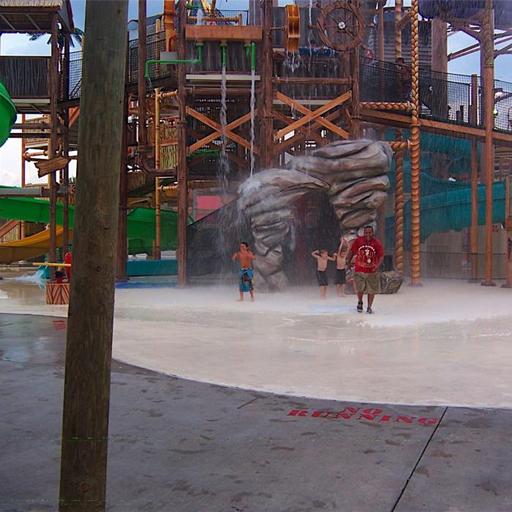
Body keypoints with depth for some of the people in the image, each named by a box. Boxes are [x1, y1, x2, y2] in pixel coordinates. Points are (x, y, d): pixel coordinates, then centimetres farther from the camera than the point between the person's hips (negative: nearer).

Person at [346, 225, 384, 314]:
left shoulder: (377, 243, -6)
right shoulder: (358, 241, -6)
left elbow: (381, 256, -5)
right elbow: (352, 251, 5)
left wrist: (378, 265, -20)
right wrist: (349, 262, 5)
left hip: (372, 271, 0)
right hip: (359, 270, 0)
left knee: (371, 290, 5)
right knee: (359, 289, -2)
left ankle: (369, 307, 21)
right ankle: (360, 302, 29)